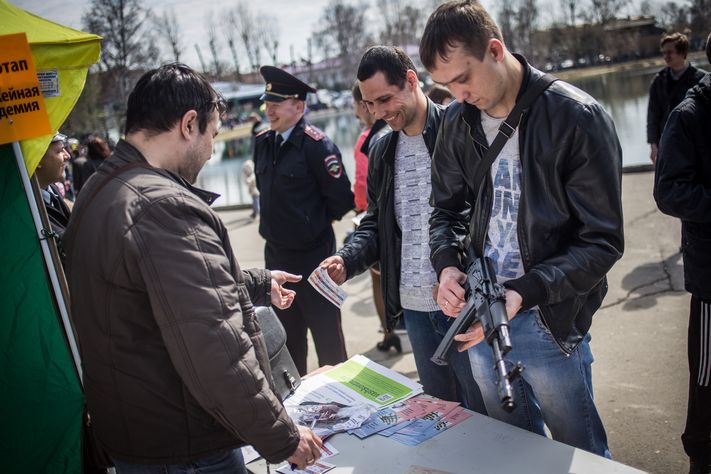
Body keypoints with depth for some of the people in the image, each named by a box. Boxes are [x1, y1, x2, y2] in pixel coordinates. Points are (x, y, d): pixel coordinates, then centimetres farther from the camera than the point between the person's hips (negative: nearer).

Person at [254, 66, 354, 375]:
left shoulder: (316, 144, -16)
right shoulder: (263, 143, 5)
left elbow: (342, 199, -16)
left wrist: (315, 223, -3)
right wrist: (273, 220, 13)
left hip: (312, 253, -7)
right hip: (275, 252, 7)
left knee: (325, 328, 6)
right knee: (286, 330, 19)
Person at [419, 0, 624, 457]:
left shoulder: (578, 118, -16)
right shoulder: (458, 121, 1)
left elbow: (602, 240, -15)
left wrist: (524, 293, -26)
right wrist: (448, 263, -9)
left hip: (550, 321, -5)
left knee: (581, 451, 16)